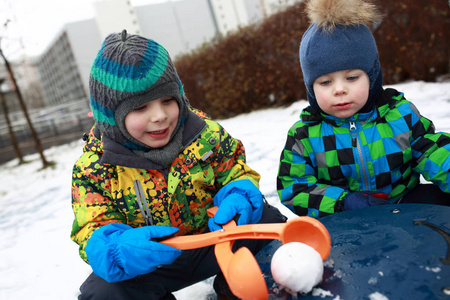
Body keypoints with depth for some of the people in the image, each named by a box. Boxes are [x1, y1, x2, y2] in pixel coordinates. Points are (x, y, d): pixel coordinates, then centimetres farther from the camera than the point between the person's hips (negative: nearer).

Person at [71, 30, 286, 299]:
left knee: (268, 218, -18)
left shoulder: (205, 133, -10)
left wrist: (237, 197, -27)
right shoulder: (93, 167, -14)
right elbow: (92, 230, -15)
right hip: (151, 263, 0)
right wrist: (119, 248, -40)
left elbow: (236, 172, -2)